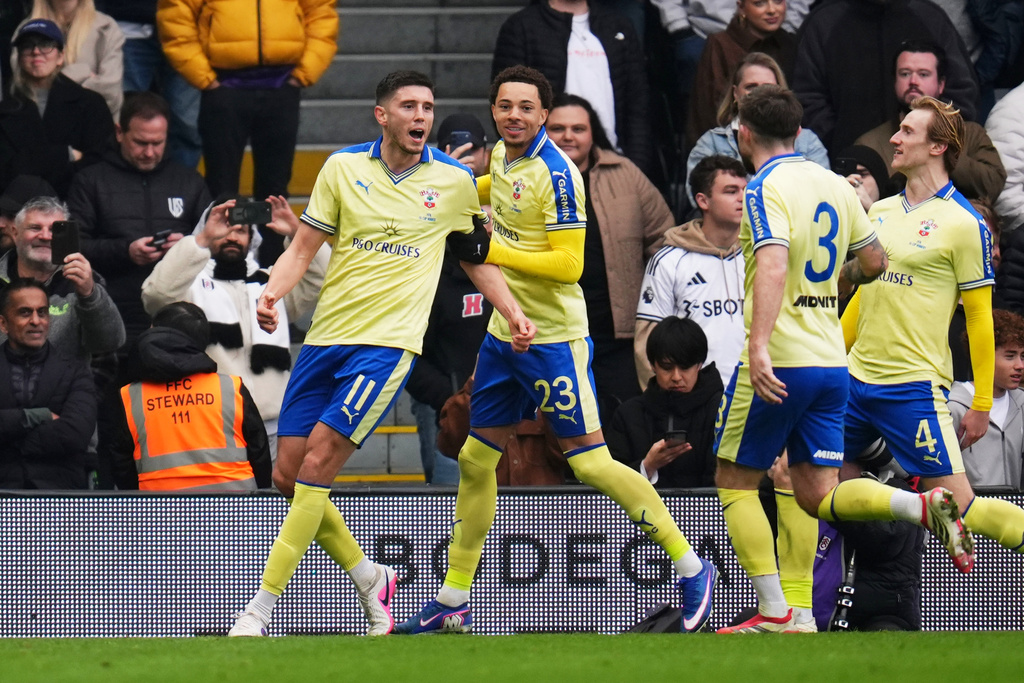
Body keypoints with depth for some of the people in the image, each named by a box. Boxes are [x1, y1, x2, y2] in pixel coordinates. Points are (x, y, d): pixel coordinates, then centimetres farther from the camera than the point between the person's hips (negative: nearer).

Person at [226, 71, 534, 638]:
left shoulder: (455, 181, 5)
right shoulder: (344, 167, 5)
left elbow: (477, 258, 19)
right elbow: (304, 247, 7)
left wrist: (513, 313, 6)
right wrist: (271, 294, -10)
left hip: (388, 342, -3)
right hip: (325, 336, 3)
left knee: (317, 462, -16)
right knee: (288, 477, 0)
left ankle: (259, 611, -14)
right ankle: (369, 576, 22)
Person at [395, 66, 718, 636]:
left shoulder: (555, 174, -19)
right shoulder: (502, 155, 5)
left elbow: (569, 265, -23)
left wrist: (492, 251, -22)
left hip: (553, 337, -8)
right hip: (504, 333, 8)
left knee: (589, 461, -8)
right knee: (475, 460, 9)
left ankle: (691, 567, 3)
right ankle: (453, 604, 17)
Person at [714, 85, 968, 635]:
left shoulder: (766, 189, -12)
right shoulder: (834, 186, 10)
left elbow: (773, 265, -28)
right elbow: (873, 263, 20)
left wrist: (759, 346, -37)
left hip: (779, 363, -7)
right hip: (831, 363, 7)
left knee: (735, 482, 7)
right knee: (815, 496, 6)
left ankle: (775, 612, 1)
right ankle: (923, 506, -18)